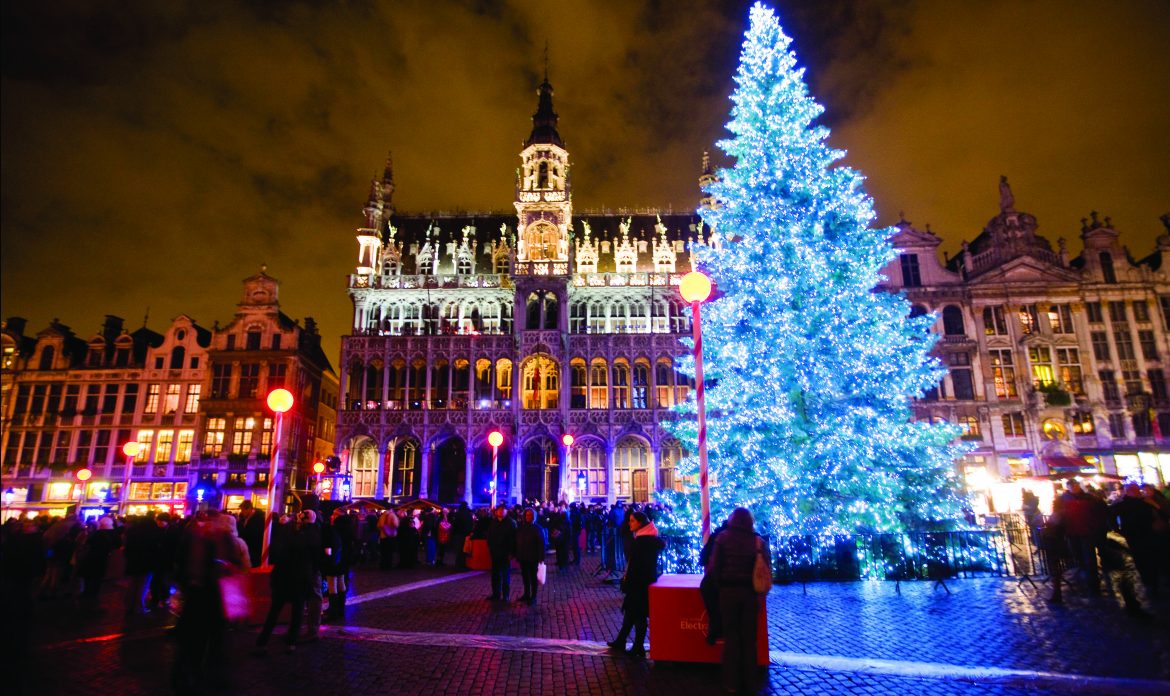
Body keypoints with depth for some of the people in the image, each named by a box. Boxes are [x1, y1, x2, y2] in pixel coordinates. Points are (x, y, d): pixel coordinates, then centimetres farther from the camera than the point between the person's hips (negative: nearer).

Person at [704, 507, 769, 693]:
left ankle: (732, 683, 13)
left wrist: (718, 583, 4)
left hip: (728, 590, -1)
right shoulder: (758, 541, -3)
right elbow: (767, 567, -2)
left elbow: (713, 565, -10)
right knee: (749, 636, 13)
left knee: (731, 636, 9)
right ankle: (748, 681, 22)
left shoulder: (723, 537, -6)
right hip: (751, 592, 1)